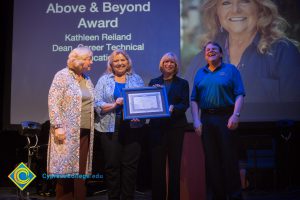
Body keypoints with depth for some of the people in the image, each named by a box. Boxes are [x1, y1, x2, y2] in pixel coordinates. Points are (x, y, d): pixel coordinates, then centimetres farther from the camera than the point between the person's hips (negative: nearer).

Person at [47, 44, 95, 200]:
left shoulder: (87, 79, 16)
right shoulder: (62, 76, -4)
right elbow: (53, 102, -11)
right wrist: (58, 126, -18)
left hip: (85, 132, 6)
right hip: (67, 132, -6)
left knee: (81, 170, 7)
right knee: (65, 169, -3)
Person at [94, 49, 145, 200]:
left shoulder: (136, 79, 12)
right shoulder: (104, 80, 8)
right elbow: (97, 104, -2)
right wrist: (114, 105, -16)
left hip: (132, 128, 1)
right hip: (111, 129, -1)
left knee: (130, 165, 2)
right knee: (112, 165, 2)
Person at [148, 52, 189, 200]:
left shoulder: (182, 83, 10)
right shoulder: (153, 82, 12)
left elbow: (185, 104, -2)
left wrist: (173, 108, -20)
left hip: (176, 126, 0)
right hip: (157, 126, 0)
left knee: (174, 163, 3)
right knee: (157, 163, 0)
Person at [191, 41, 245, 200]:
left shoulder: (230, 70, 3)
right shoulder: (200, 73, 13)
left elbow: (239, 95, -5)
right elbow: (194, 99, 9)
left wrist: (235, 115, -16)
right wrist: (196, 120, -1)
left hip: (226, 117, -3)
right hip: (206, 119, 4)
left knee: (229, 157, -1)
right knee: (211, 159, 7)